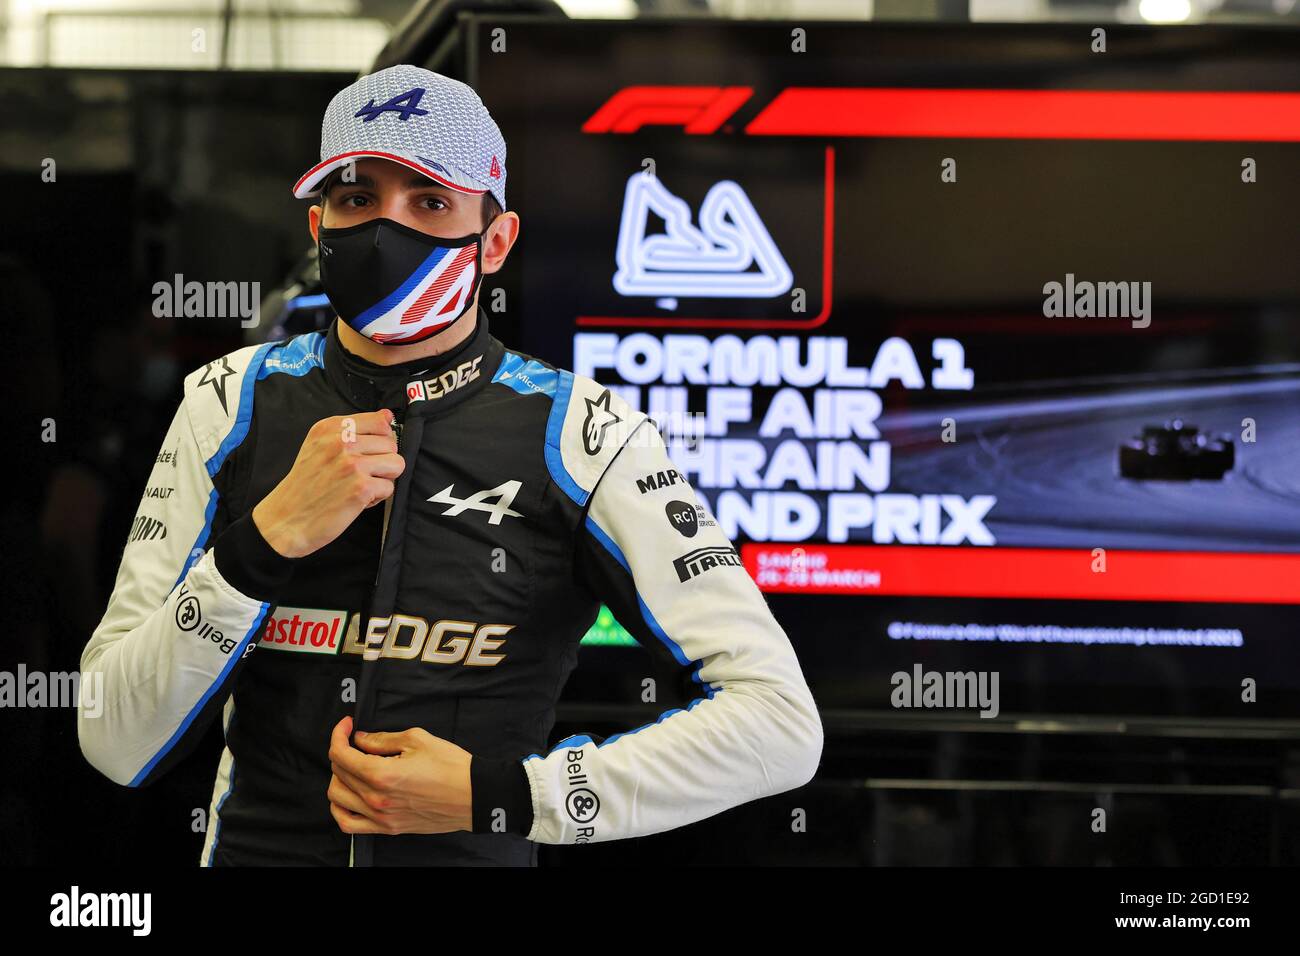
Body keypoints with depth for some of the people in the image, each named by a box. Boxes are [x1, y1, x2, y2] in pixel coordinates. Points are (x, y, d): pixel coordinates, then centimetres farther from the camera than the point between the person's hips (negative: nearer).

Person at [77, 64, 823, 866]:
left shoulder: (579, 431, -12)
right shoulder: (234, 404, -6)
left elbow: (782, 722, -17)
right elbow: (116, 746, -9)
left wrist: (496, 796, -20)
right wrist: (265, 541, -22)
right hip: (256, 844, 2)